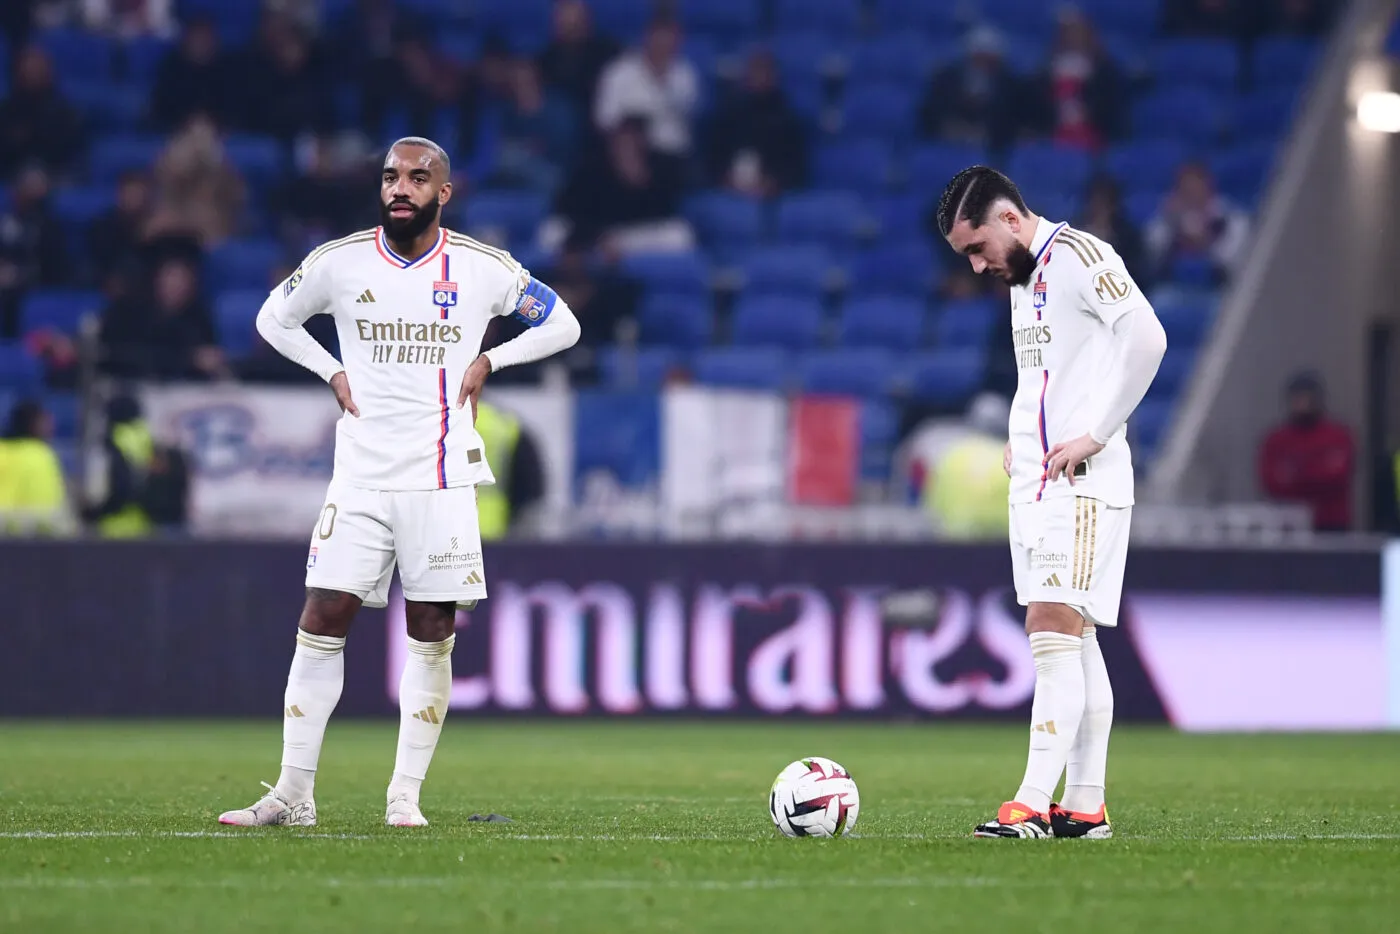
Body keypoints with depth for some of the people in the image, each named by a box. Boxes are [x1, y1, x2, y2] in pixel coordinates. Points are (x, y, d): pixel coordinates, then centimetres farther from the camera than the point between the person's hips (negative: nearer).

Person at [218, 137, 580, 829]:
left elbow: (560, 325, 12)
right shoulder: (339, 263, 2)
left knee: (431, 637, 0)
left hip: (442, 481, -1)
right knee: (321, 624, -5)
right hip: (360, 478, 1)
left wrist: (487, 361, 1)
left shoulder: (483, 269, 0)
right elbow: (273, 318, 18)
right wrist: (332, 372, 6)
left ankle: (405, 796, 7)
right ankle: (293, 794, 0)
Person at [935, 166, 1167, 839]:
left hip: (1081, 482, -10)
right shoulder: (1023, 279, 19)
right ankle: (1086, 806, 12)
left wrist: (1096, 433, -21)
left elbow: (1145, 336, -23)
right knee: (1072, 639, 9)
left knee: (1053, 629, -15)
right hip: (1035, 480, 10)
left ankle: (1033, 804, -19)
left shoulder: (1077, 255, -11)